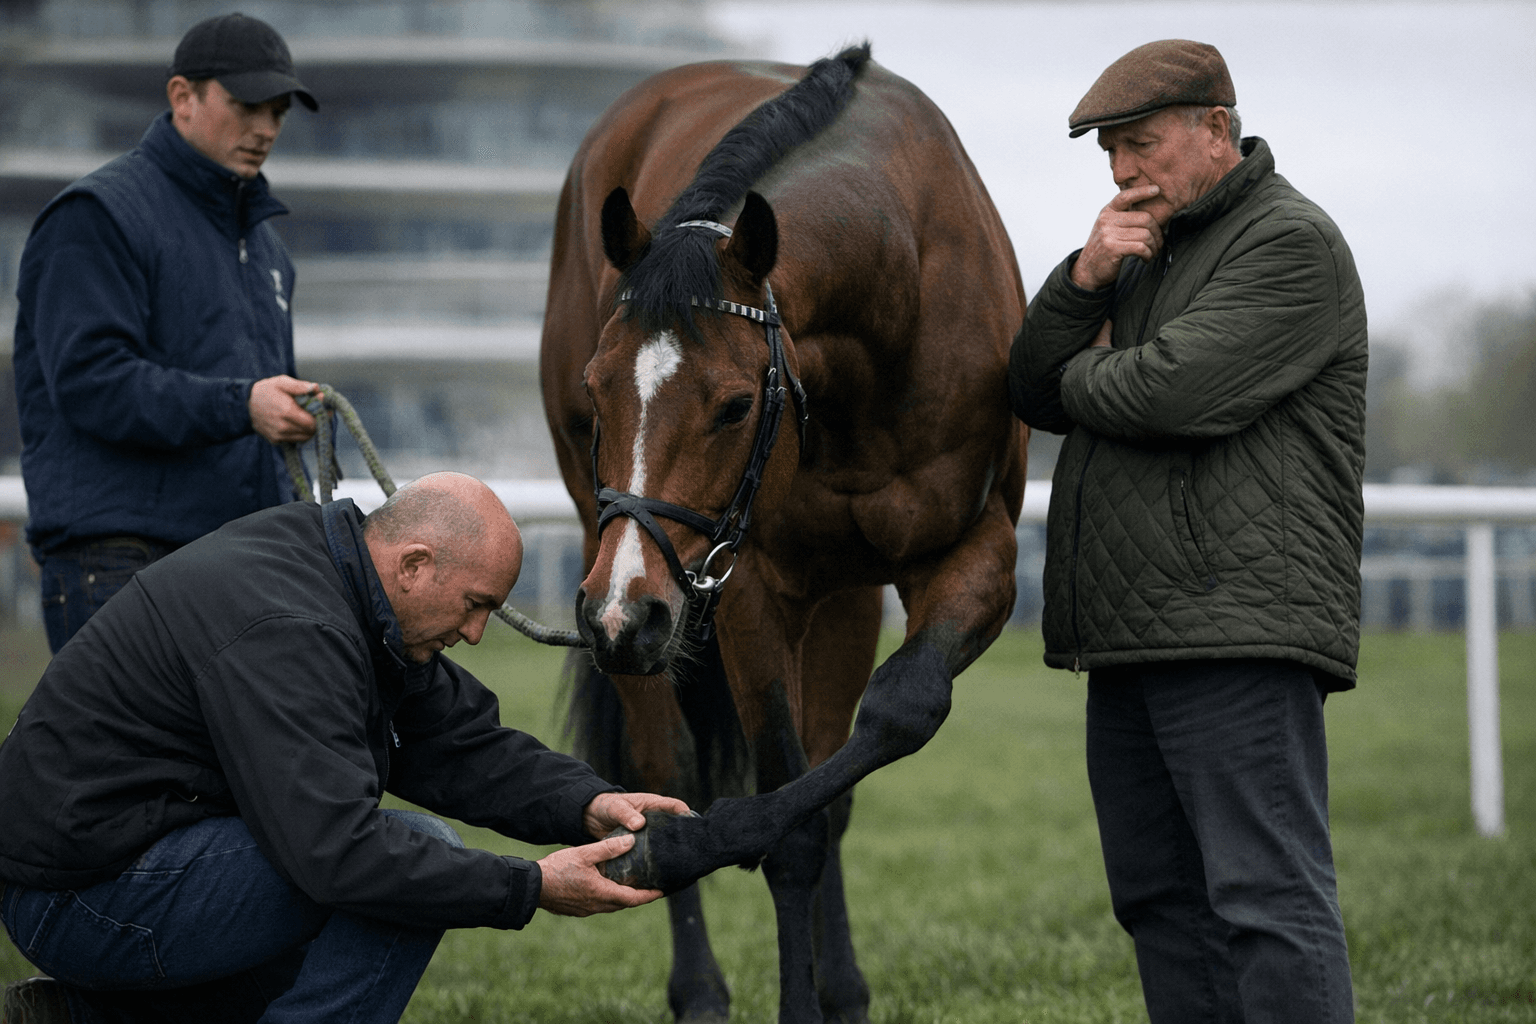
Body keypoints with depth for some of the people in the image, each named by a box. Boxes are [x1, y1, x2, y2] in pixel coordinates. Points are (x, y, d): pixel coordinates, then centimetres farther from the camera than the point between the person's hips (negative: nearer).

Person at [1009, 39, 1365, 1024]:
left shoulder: (1292, 243, -7)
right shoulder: (1147, 249, 22)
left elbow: (1172, 393, -19)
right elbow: (1034, 391, 15)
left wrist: (1082, 375, 2)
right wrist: (1084, 282, -3)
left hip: (1240, 633, -9)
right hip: (1130, 640, 9)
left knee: (1267, 895, -13)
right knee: (1161, 898, 11)